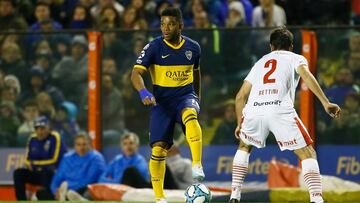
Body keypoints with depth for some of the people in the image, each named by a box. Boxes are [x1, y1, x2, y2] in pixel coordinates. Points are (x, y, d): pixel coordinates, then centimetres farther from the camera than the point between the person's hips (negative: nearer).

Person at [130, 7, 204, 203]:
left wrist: (197, 97, 21)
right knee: (158, 149, -6)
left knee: (189, 115, -37)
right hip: (162, 99, 0)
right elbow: (136, 73, -15)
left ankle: (197, 165, -39)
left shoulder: (192, 47, 1)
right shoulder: (154, 47, -8)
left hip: (185, 95, 0)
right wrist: (143, 92, -33)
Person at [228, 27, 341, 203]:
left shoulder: (261, 62, 34)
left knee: (244, 146, 32)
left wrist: (240, 124, 45)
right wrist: (326, 103, -8)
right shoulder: (296, 58, 23)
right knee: (308, 154, 6)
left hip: (253, 109, 4)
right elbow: (305, 75, -1)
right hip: (280, 109, -3)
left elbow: (240, 96, 32)